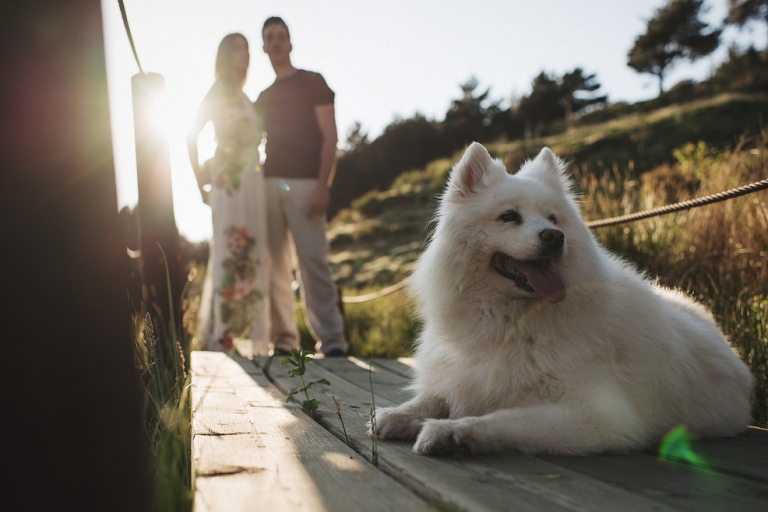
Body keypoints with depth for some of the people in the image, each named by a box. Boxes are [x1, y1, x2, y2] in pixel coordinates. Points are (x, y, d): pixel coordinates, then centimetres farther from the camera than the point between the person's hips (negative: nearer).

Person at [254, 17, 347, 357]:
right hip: (269, 184, 5)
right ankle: (284, 340, 5)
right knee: (275, 265, 0)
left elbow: (329, 137, -2)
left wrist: (322, 186, -13)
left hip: (304, 184, -5)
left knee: (312, 262, -12)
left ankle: (332, 339, -8)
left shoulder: (313, 83, 7)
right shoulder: (264, 98, 21)